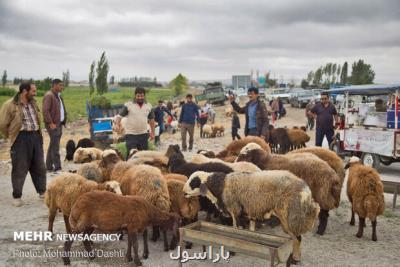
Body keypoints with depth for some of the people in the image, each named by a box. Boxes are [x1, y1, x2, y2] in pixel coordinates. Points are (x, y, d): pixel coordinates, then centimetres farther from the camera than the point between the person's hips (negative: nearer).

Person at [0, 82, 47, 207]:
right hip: (21, 139, -6)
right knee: (19, 169, 1)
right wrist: (11, 136, 2)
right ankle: (17, 196, 14)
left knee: (39, 167, 12)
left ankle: (42, 192, 25)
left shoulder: (33, 103, 10)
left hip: (36, 137, 6)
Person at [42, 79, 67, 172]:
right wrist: (50, 123, -21)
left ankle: (49, 166, 19)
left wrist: (64, 121, 16)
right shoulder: (49, 95, -11)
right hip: (53, 124, -9)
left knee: (53, 145, 12)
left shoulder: (58, 96, 19)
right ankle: (57, 167, -11)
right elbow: (45, 110, -19)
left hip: (59, 123, 9)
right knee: (55, 146, -10)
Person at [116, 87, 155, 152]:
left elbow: (151, 120, 16)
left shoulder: (148, 106, 8)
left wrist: (152, 132, 13)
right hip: (131, 134, -4)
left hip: (143, 134, 4)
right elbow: (119, 116, -6)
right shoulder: (128, 105, -5)